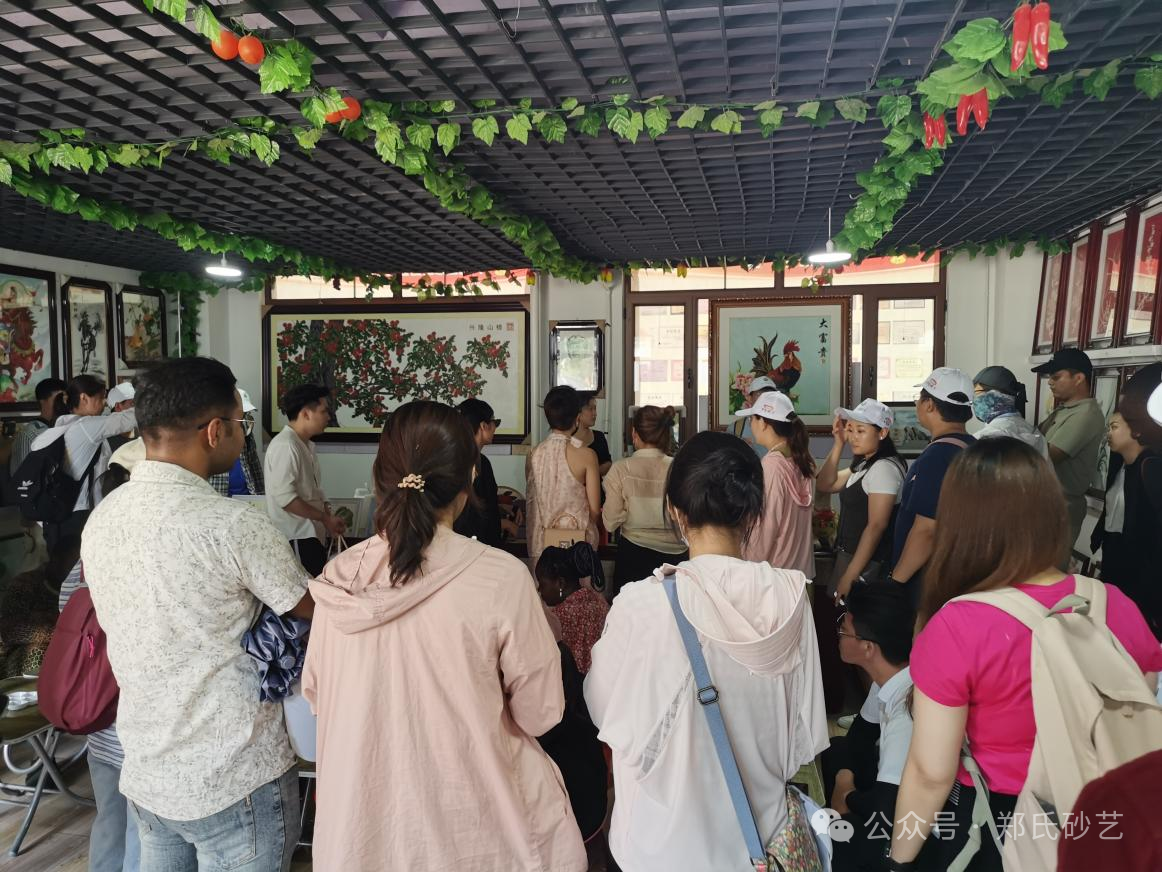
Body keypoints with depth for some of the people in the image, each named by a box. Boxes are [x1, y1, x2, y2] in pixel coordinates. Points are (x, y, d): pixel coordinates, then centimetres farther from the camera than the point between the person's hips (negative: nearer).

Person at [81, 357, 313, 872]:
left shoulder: (101, 518, 1)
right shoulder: (233, 525, -22)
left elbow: (117, 642, 12)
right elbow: (313, 609, -7)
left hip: (144, 773, 7)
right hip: (233, 782, -6)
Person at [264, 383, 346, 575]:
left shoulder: (305, 445, 14)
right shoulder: (285, 446, -17)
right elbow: (284, 497, -23)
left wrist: (329, 517, 6)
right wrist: (326, 518, -16)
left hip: (311, 535, 10)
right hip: (296, 538, -10)